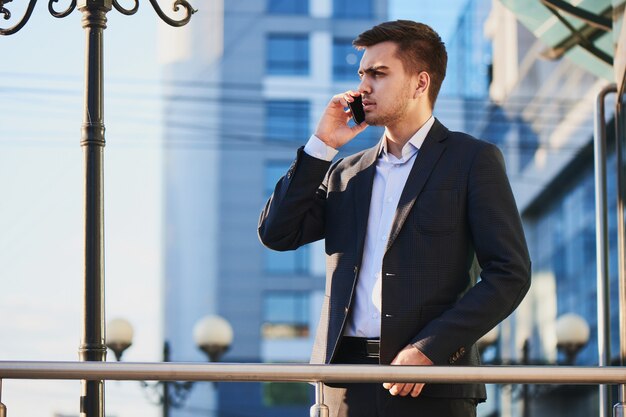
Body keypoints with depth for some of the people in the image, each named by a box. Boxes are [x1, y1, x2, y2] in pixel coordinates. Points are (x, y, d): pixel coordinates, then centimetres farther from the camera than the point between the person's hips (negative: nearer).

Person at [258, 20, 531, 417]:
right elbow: (277, 234, 10)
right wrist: (321, 145, 6)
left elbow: (510, 274, -4)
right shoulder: (347, 172, 19)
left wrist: (429, 348, -13)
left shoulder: (472, 159, 3)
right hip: (346, 382, 4)